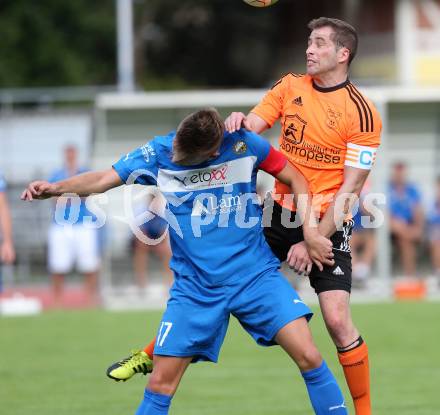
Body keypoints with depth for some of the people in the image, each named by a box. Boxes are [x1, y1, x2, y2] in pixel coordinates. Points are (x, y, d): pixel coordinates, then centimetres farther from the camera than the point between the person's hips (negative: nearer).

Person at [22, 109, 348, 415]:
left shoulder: (243, 145, -10)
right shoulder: (158, 154, -6)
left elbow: (296, 180, 3)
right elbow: (103, 180, -6)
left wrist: (311, 232, -4)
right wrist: (55, 188, -22)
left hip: (256, 274, -1)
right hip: (195, 286, 1)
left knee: (309, 358, -15)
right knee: (160, 384, -4)